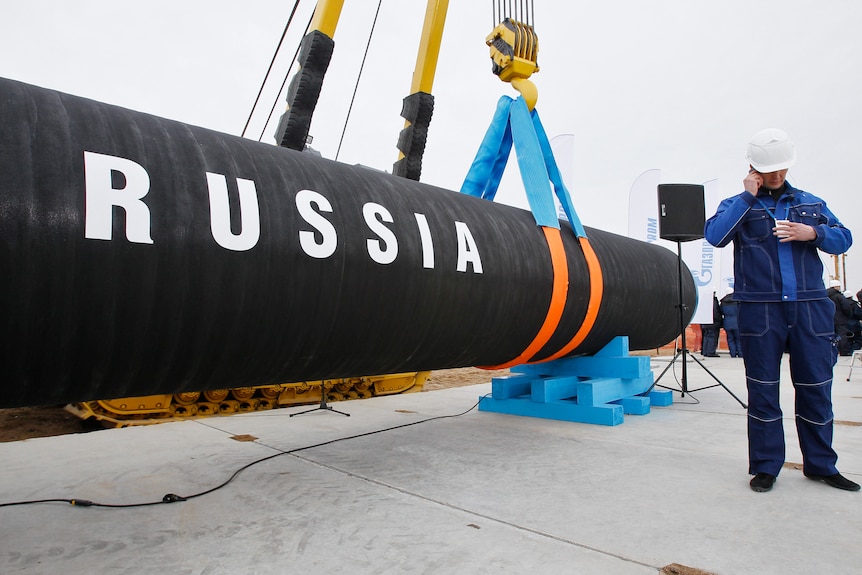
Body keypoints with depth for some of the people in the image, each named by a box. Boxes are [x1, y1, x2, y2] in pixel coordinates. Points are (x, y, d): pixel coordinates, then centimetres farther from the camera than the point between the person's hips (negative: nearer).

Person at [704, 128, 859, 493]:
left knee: (816, 387, 8)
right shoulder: (739, 206, 7)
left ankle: (820, 465, 24)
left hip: (810, 309, 3)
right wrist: (748, 196, -8)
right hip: (759, 310, -3)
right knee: (763, 389, 3)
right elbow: (714, 235, -11)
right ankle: (765, 467, 14)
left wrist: (813, 233, -7)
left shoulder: (812, 204, 18)